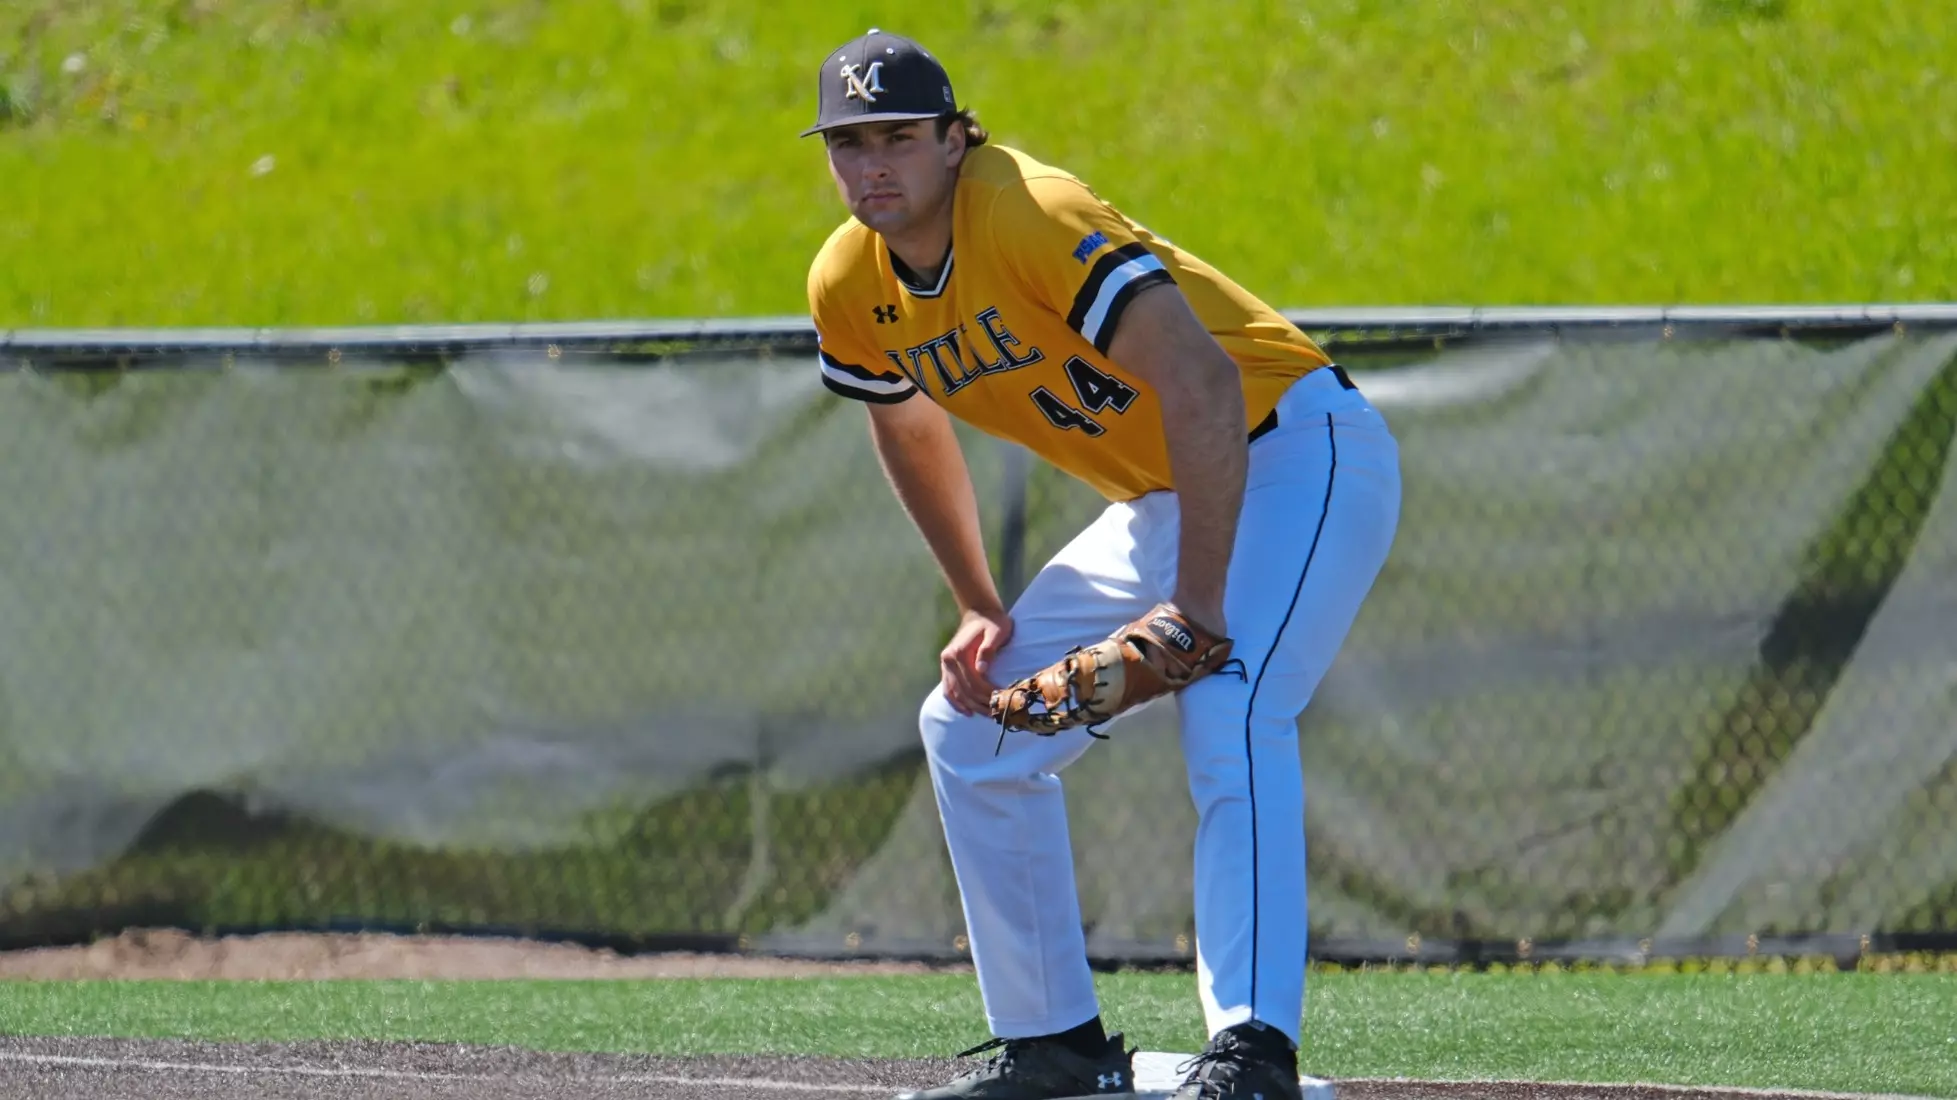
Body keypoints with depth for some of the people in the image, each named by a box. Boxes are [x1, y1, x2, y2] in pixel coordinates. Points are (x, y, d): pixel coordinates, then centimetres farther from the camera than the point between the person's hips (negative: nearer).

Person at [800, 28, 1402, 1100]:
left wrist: (1197, 605, -36)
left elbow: (1203, 383, -35)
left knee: (1228, 720, -31)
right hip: (1158, 501, 9)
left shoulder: (1032, 217, -28)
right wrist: (980, 610, 12)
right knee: (969, 725, 6)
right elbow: (909, 432, 19)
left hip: (1295, 455, -9)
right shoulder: (852, 286, -3)